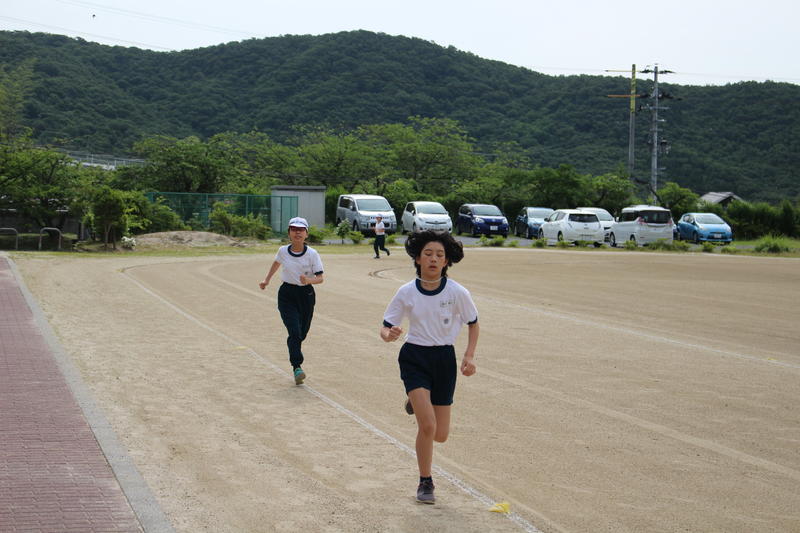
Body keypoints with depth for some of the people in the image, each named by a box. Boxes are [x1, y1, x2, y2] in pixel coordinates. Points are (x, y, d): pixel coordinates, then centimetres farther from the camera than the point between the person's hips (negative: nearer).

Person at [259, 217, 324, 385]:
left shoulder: (312, 254, -9)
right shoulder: (283, 251, -3)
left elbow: (320, 278, -10)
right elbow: (276, 263, 21)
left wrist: (309, 280, -29)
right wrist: (266, 280, 23)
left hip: (306, 294, 0)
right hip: (286, 294, 0)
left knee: (302, 333, 11)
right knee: (294, 331, -16)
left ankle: (294, 357, 41)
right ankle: (297, 367, -20)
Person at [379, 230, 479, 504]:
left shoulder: (457, 292, -9)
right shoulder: (407, 292, -8)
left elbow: (473, 324, 7)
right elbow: (385, 327, -3)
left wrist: (469, 356, -5)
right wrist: (389, 334, -27)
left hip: (444, 359, 1)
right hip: (414, 358, -1)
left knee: (440, 435, 4)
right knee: (428, 426, -17)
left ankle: (417, 403, 37)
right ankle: (425, 483, 6)